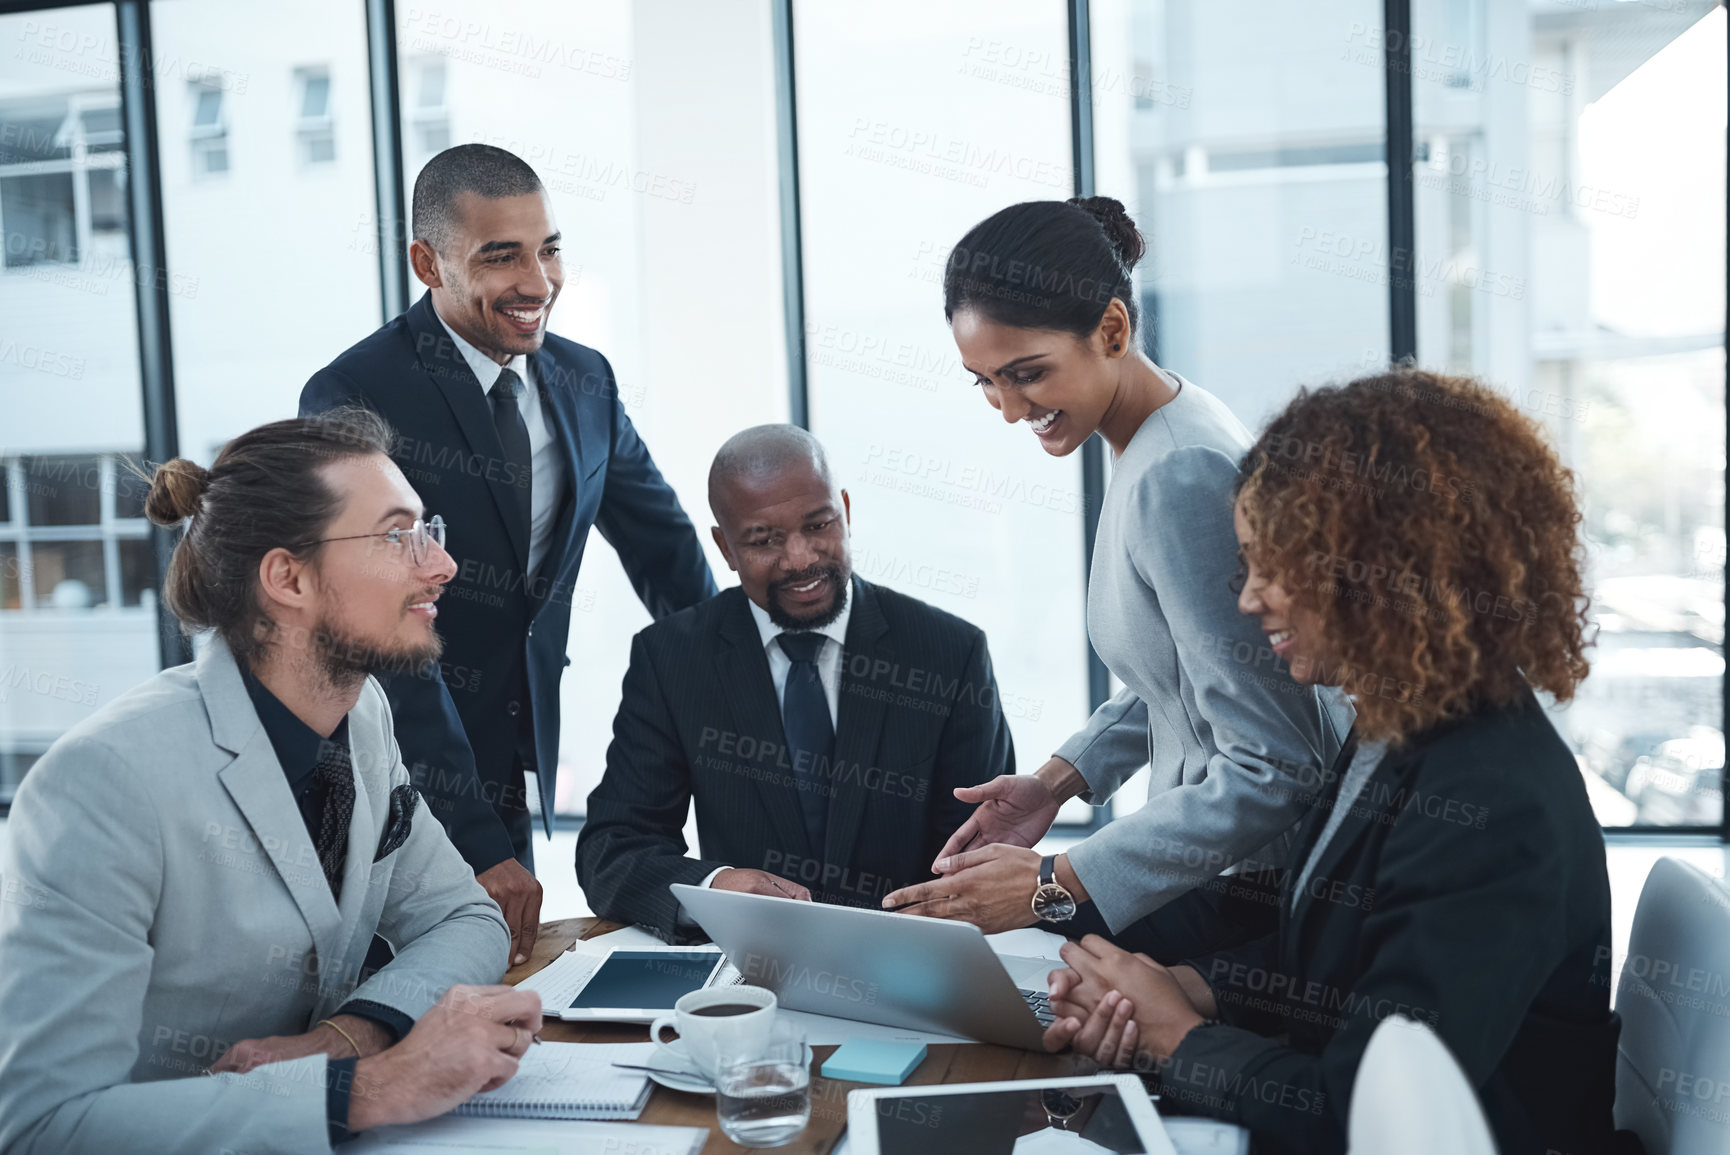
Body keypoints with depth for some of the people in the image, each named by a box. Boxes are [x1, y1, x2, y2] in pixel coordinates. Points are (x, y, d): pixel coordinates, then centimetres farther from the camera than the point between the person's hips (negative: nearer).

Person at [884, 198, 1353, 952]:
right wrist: (1059, 778, 9)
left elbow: (1271, 768, -25)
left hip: (1264, 883, -8)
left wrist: (1056, 885, -23)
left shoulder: (1182, 479, -24)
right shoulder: (1150, 448, 5)